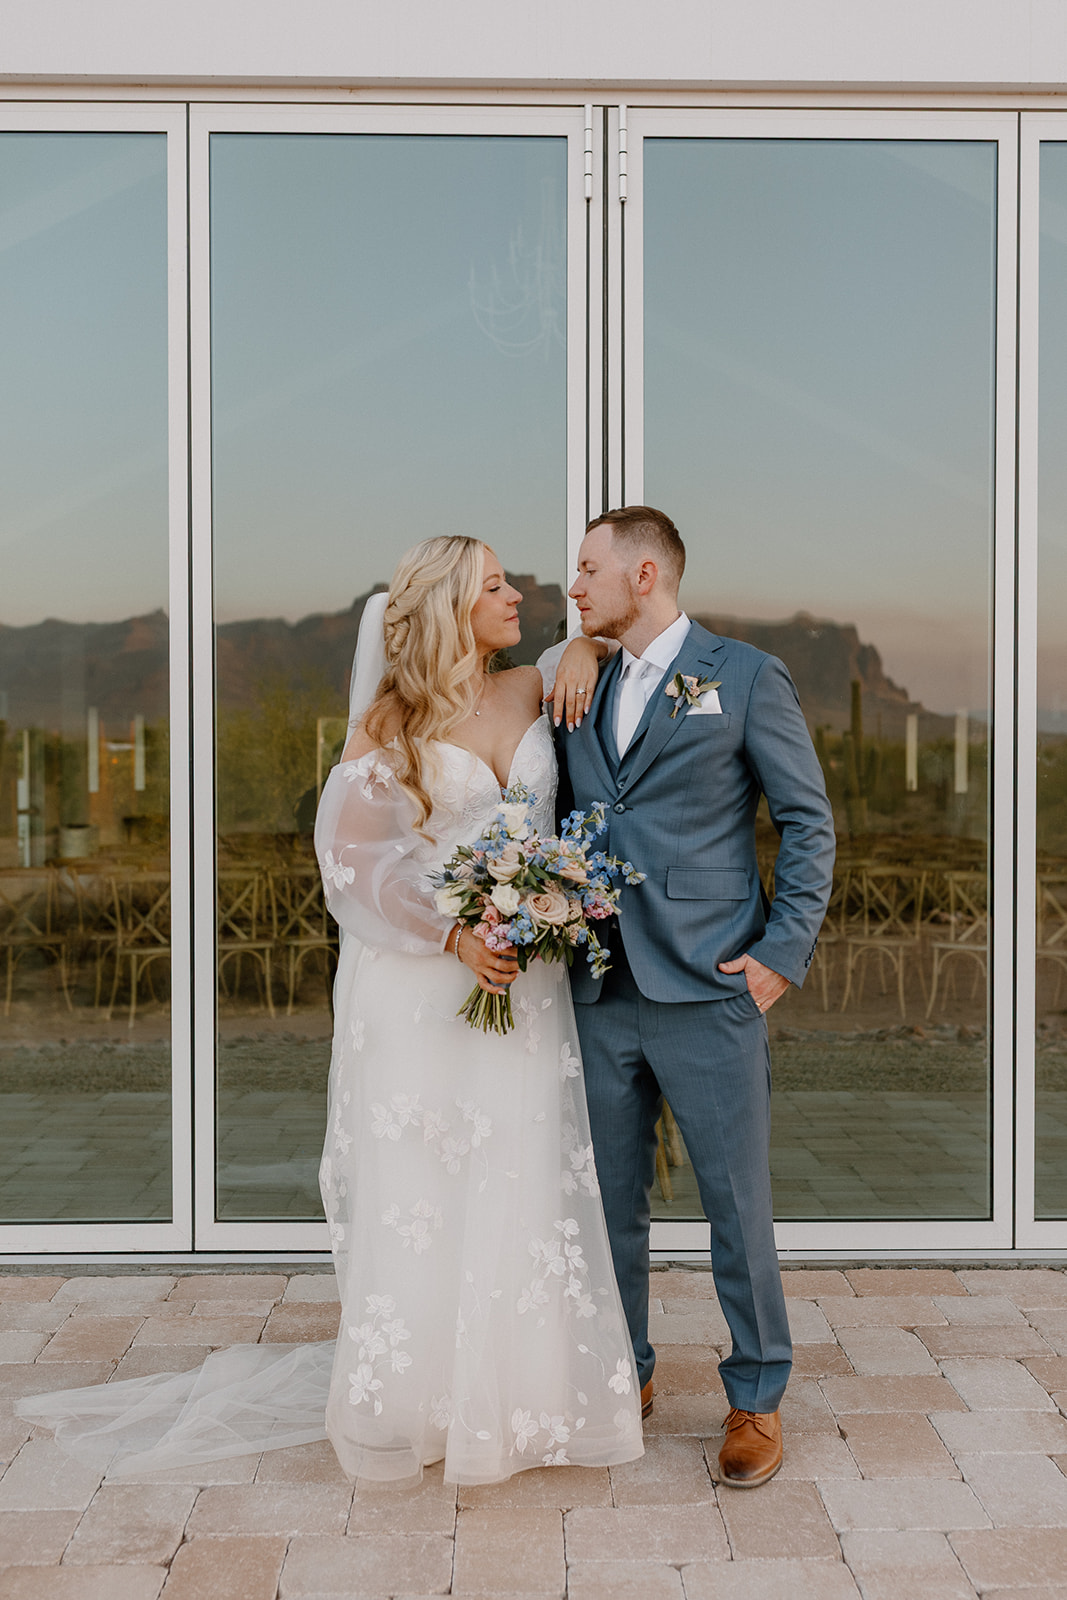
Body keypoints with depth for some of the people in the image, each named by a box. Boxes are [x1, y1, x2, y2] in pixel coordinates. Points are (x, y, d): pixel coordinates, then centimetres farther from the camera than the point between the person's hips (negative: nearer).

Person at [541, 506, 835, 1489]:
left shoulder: (745, 677, -1)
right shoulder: (580, 691, 13)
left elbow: (809, 821, -1)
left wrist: (785, 953, -7)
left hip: (707, 988, -4)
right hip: (601, 994, 5)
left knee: (738, 1204, 4)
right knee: (612, 1203, 14)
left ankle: (757, 1399, 22)